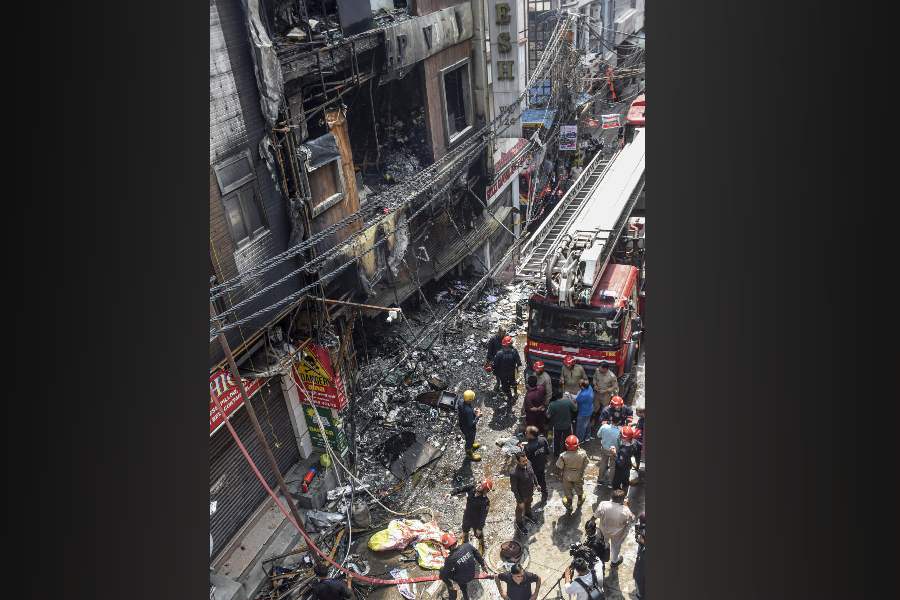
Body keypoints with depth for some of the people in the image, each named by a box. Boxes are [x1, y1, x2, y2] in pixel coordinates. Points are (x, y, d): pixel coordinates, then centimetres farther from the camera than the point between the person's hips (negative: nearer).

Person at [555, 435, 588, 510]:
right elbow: (585, 464, -13)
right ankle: (579, 505, 55)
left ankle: (569, 507, 46)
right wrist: (582, 471, 7)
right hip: (579, 476, 1)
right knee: (580, 490, 31)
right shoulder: (583, 453, -31)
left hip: (567, 476, -1)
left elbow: (559, 466, -19)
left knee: (568, 492, 25)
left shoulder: (563, 455, -35)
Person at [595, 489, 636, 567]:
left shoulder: (603, 504, -33)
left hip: (603, 530, 3)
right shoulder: (625, 511, -35)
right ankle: (614, 561, 54)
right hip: (617, 534, -3)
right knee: (615, 546, 29)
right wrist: (626, 506, -8)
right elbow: (632, 519, -13)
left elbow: (596, 515, -15)